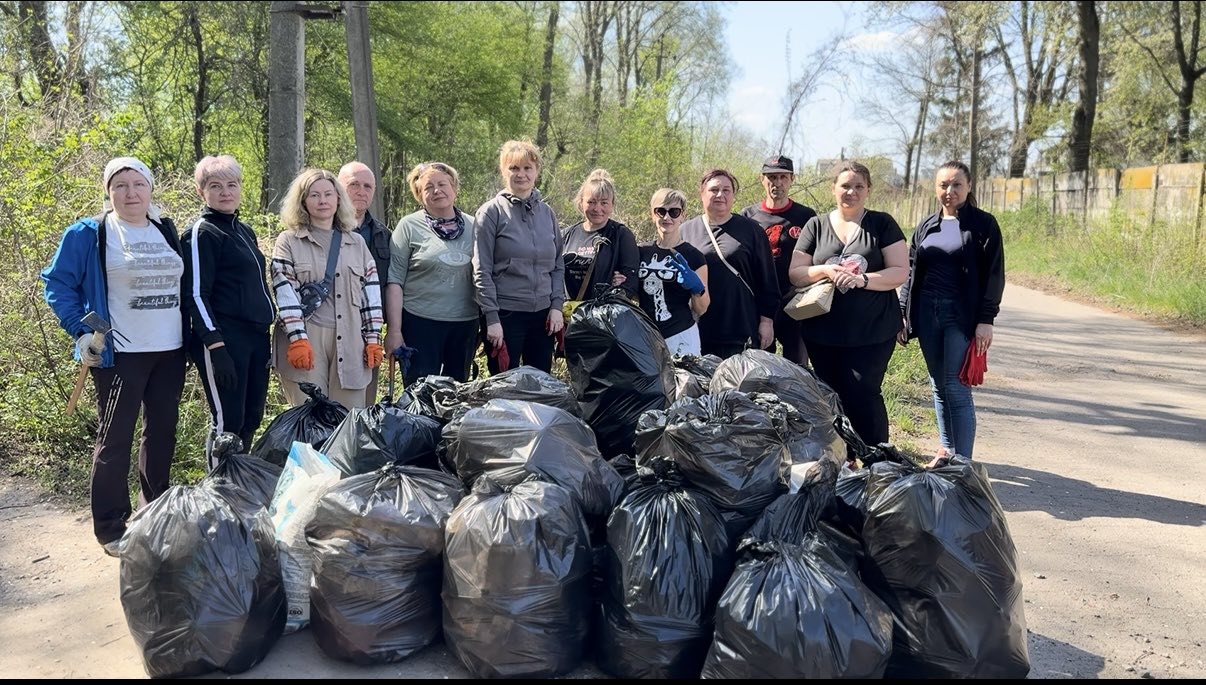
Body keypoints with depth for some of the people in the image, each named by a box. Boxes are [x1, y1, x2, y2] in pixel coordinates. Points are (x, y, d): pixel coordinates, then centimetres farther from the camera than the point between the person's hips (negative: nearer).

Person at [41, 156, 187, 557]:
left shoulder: (166, 232, 11)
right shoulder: (88, 234, -5)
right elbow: (58, 284, -3)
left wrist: (190, 336, 13)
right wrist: (82, 331, -13)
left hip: (170, 351, 5)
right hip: (119, 354, -5)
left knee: (163, 432, 12)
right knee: (115, 438, 0)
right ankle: (111, 528, 10)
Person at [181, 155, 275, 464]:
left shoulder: (244, 231, 18)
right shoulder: (202, 233, -6)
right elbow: (196, 295, -13)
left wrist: (267, 334, 19)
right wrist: (216, 347, -20)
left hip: (256, 337, 8)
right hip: (225, 340, -8)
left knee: (251, 421, 11)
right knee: (228, 424, -4)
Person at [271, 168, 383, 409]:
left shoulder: (357, 243, 16)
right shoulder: (288, 241, 6)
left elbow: (371, 294, 13)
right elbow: (285, 294, -3)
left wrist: (374, 339, 7)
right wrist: (297, 340, -13)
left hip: (350, 342, 3)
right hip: (305, 341, -3)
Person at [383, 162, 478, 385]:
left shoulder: (473, 226, 8)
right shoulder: (409, 226, -2)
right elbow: (394, 281, -5)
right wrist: (394, 330, -11)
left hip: (465, 324, 4)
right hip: (420, 323, -3)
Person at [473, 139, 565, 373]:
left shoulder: (547, 213, 9)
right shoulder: (491, 212, -4)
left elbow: (558, 265, 13)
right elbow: (481, 271, -7)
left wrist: (557, 305, 2)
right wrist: (491, 318, -11)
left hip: (543, 313, 4)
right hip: (505, 314, -4)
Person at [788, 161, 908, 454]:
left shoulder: (882, 224, 4)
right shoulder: (816, 225, 9)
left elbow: (900, 272, -3)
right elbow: (796, 274, 7)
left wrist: (862, 279, -19)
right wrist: (825, 270, -13)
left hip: (872, 332, -2)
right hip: (823, 331, 3)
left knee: (863, 394, -8)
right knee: (833, 397, 7)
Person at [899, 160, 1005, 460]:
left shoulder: (983, 224, -1)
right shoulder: (926, 226, 13)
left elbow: (993, 275, -6)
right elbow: (910, 273, 15)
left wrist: (986, 319, -12)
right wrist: (902, 314, 9)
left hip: (961, 315, -5)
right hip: (927, 313, 5)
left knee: (956, 388, -8)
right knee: (938, 386, 11)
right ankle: (946, 451, 23)